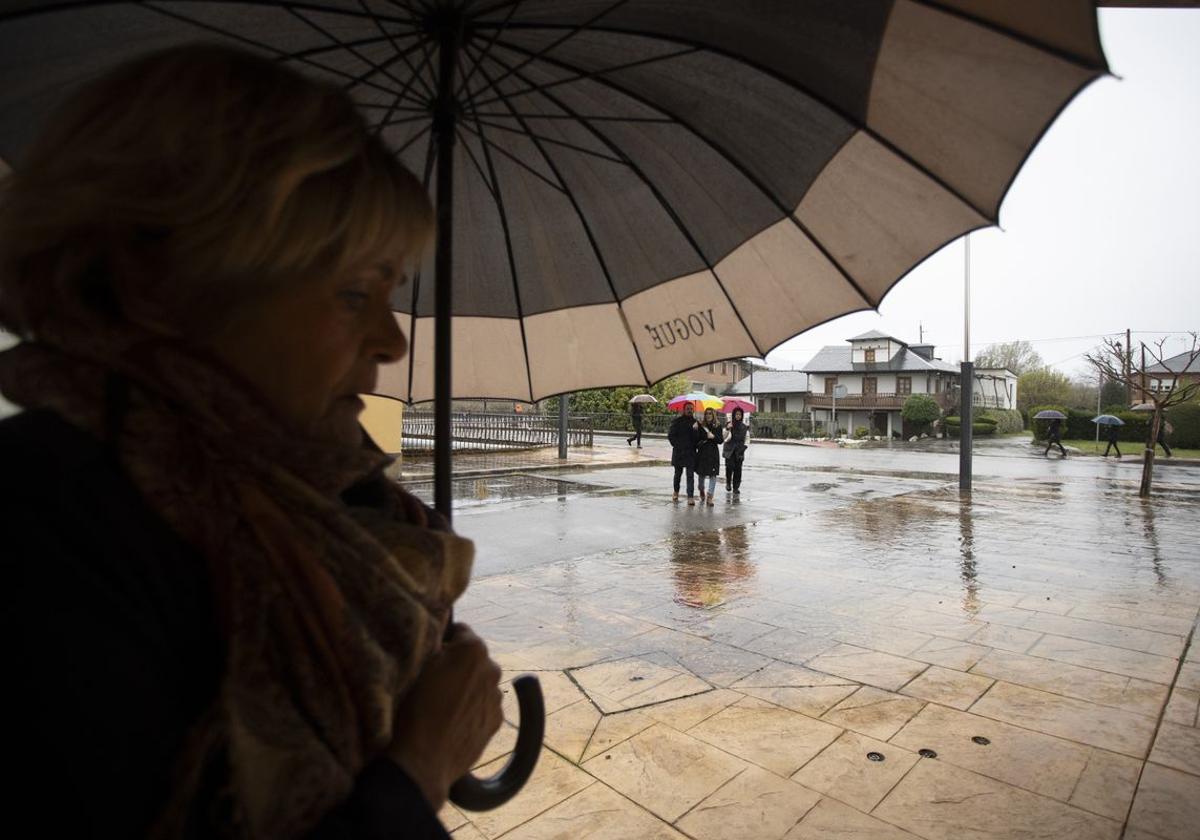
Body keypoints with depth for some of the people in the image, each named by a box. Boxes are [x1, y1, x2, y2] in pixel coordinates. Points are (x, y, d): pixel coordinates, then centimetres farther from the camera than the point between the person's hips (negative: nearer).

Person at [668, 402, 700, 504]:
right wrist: (677, 446, -9)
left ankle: (690, 497, -8)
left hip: (691, 453, 1)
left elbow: (698, 437, 7)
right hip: (679, 452, -1)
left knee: (690, 475, -5)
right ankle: (676, 492, 33)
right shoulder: (677, 421, 0)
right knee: (678, 473, 13)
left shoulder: (695, 422, 8)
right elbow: (670, 435, -2)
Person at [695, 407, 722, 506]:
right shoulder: (701, 426, 3)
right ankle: (702, 493, 35)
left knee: (713, 475, -7)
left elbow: (720, 441, -1)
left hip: (713, 453, -1)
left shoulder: (718, 426, 3)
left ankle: (709, 497, -6)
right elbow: (697, 439, 4)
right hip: (702, 453, 1)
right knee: (701, 474, 10)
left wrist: (713, 436, -15)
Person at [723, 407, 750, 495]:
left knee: (738, 469, -2)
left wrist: (745, 446, -4)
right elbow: (724, 437, -7)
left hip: (739, 451, 2)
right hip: (729, 450, -2)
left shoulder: (744, 427, 8)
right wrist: (727, 429, -24)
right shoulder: (729, 424, 1)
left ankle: (736, 487, 8)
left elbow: (747, 438, 13)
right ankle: (728, 483, 11)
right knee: (729, 466, -14)